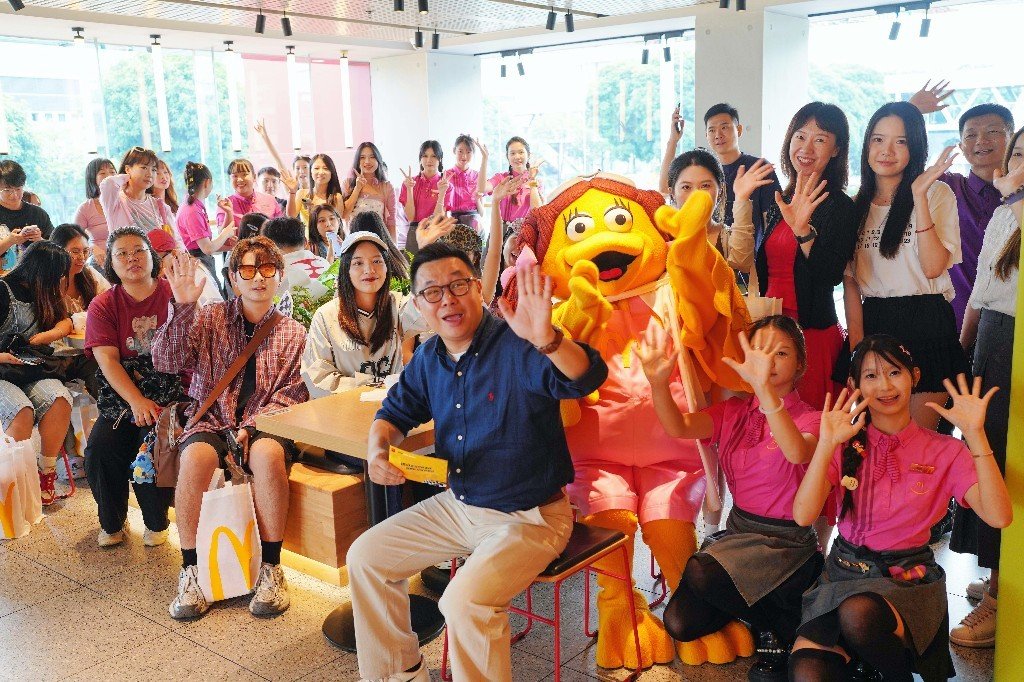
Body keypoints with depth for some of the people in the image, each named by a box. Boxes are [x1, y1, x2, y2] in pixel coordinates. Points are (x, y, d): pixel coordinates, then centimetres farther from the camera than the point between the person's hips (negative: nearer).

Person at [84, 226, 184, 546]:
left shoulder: (173, 294, 1)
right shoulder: (103, 305, 7)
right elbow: (107, 359, -4)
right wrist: (137, 402, -17)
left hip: (169, 392, -3)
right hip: (122, 393, 3)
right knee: (99, 448, -19)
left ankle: (156, 523, 2)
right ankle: (112, 523, 10)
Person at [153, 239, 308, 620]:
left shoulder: (293, 334, 9)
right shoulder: (210, 319, 9)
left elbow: (291, 396, 2)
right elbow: (165, 363, -4)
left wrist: (252, 426, -16)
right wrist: (183, 307, -18)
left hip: (265, 426, 0)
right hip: (211, 420, 1)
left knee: (268, 453, -35)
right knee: (195, 455, -34)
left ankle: (271, 568, -22)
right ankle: (190, 570, -20)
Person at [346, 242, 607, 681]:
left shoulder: (519, 347, -21)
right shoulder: (429, 358, 2)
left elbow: (587, 378, -38)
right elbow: (397, 411, 16)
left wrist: (547, 340, -60)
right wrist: (378, 448, -8)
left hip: (529, 517, -8)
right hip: (458, 505, 8)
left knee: (465, 600, -30)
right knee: (364, 557, 9)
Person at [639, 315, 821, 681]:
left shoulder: (808, 418, -9)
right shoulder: (734, 412, 3)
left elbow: (797, 452, -36)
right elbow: (680, 428, -18)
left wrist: (765, 388, -51)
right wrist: (658, 382, -39)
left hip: (785, 541, -5)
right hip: (738, 531, 5)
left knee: (700, 573, -29)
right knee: (680, 622, -11)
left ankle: (780, 625, -2)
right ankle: (757, 604, 17)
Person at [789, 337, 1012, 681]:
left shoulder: (944, 451, -1)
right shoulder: (847, 444, 1)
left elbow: (999, 516, -18)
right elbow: (803, 516, -13)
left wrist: (974, 434, -23)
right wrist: (827, 444, -23)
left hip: (908, 578, -1)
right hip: (844, 571, 1)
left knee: (859, 614, -36)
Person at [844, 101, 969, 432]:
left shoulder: (937, 193, -2)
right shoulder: (857, 204, 9)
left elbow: (933, 267, -15)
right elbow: (851, 280, 6)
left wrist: (919, 195, -18)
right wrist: (856, 341, -4)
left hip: (926, 324, -3)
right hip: (873, 323, 4)